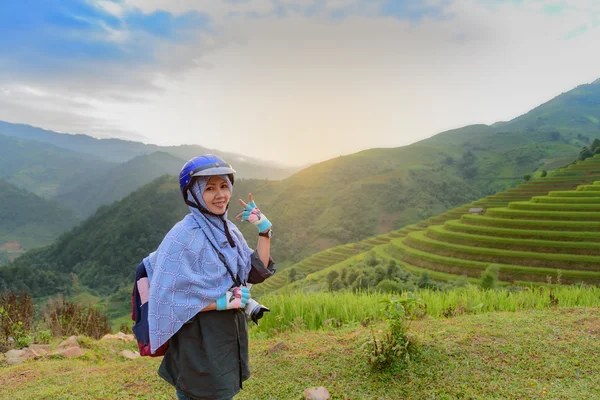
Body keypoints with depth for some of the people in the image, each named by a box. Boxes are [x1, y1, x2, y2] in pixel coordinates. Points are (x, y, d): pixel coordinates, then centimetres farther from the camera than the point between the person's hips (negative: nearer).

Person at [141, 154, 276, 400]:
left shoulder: (229, 230, 3)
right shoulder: (184, 236, -20)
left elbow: (257, 272, 3)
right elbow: (168, 299, -22)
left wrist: (264, 230, -6)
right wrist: (222, 302, -23)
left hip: (229, 335, 8)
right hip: (200, 342, -7)